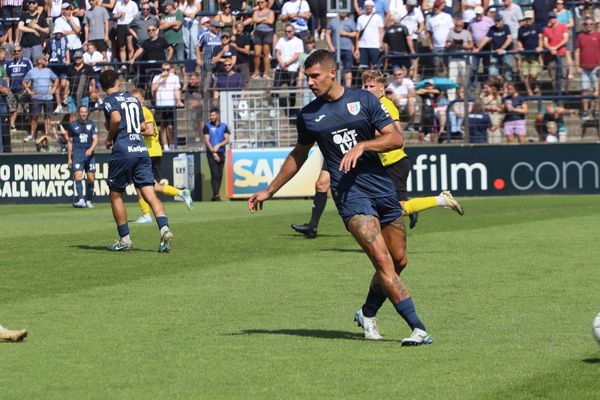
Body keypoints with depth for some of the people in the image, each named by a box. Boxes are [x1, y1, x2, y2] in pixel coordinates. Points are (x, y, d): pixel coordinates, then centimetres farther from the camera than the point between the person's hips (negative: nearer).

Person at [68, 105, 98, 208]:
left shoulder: (91, 124, 7)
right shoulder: (73, 125, 7)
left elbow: (95, 139, -1)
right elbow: (70, 142, 12)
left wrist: (91, 149, -21)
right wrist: (69, 158, 8)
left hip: (89, 154, 1)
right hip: (77, 154, -1)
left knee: (91, 179, 1)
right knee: (78, 177, -17)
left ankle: (88, 200, 16)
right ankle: (81, 200, -27)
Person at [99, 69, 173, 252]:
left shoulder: (110, 100, 0)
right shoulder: (134, 99, 19)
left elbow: (116, 118, -20)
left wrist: (109, 138, -5)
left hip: (123, 152, -5)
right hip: (142, 151, 5)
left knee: (115, 195, 10)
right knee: (149, 194, -3)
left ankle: (125, 239, 9)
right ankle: (164, 228, -25)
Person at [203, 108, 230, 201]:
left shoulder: (224, 126, 9)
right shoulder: (207, 126, 2)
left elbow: (227, 140, 2)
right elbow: (207, 140, -4)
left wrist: (218, 145, -16)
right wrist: (213, 153, -13)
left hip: (221, 153, 3)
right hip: (211, 154, -3)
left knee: (220, 175, 4)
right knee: (215, 174, -13)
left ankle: (215, 195, 11)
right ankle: (216, 195, -19)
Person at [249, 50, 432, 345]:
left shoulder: (364, 100, 4)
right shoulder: (308, 116, 8)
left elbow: (396, 138, -1)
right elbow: (298, 156, 23)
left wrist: (362, 146, -17)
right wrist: (268, 192, 27)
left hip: (382, 187, 2)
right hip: (349, 193, -2)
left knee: (398, 261, 7)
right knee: (382, 260, -18)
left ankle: (367, 314, 31)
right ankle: (418, 328, -21)